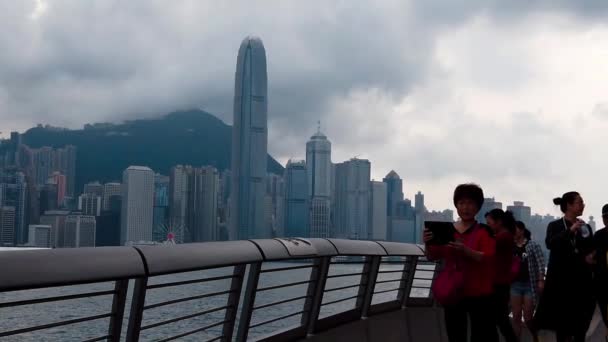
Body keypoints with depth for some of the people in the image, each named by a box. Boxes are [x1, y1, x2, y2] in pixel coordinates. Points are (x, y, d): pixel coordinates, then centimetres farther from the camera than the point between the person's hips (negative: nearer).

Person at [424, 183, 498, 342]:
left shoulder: (485, 232, -2)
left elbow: (488, 258, -14)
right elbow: (432, 256, 6)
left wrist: (465, 250, -30)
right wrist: (427, 244, -16)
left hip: (478, 294, -3)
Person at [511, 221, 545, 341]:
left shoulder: (533, 245, -4)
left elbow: (541, 263, -9)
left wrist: (541, 281, -16)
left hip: (530, 285, -4)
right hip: (515, 284, 4)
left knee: (528, 318, 0)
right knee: (516, 317, 3)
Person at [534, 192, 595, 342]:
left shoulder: (585, 228, 11)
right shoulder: (555, 226, 2)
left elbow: (592, 251, 11)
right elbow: (550, 244, -16)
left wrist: (589, 258, -11)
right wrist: (570, 231, -22)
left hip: (581, 280, 3)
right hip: (561, 280, -3)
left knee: (581, 322, 1)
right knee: (562, 319, -1)